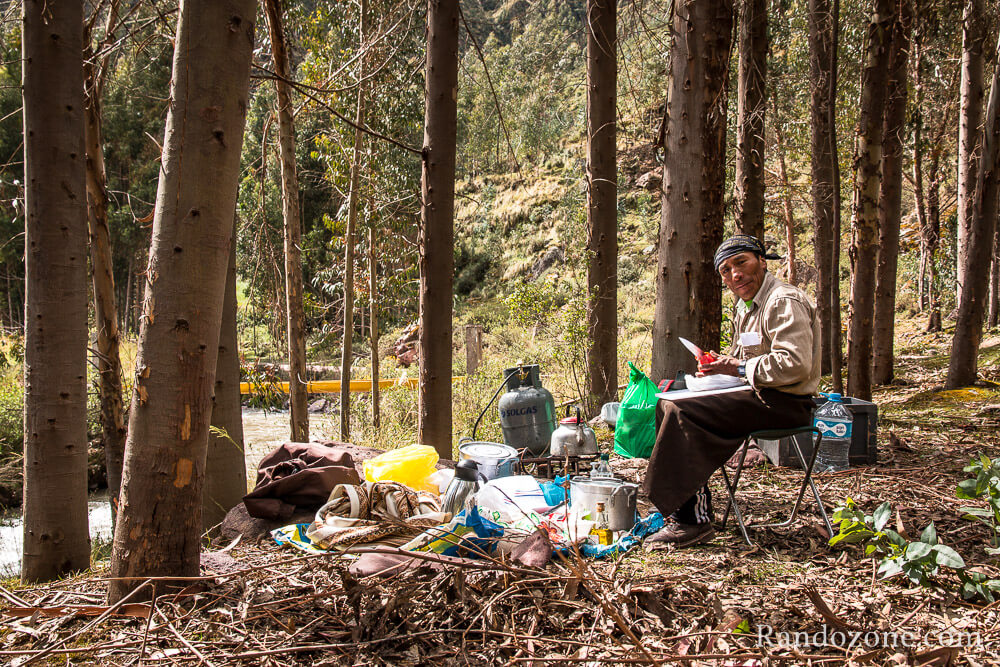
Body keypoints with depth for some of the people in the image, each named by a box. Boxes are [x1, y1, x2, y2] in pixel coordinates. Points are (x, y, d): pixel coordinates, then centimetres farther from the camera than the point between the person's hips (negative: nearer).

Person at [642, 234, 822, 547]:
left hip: (785, 402, -10)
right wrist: (720, 366, 4)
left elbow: (795, 365, -26)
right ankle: (684, 509, 5)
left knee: (681, 413, -23)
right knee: (667, 403, 6)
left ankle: (694, 520, -20)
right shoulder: (746, 306, 17)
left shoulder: (785, 302, -14)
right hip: (759, 395, 10)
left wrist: (739, 367, -17)